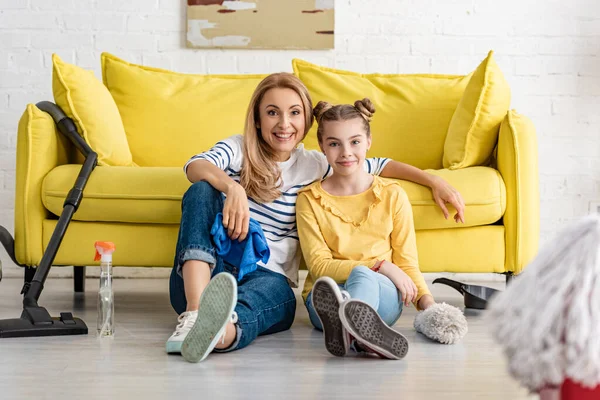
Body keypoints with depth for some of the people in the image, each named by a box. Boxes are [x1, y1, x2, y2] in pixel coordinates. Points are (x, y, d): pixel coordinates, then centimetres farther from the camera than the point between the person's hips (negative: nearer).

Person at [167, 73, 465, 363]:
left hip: (267, 278, 0)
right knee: (202, 189, -24)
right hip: (198, 279, 0)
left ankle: (223, 330, -71)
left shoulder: (314, 165, 15)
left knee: (279, 296, -36)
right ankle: (196, 308, -44)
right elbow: (195, 166, -14)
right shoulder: (237, 149, 8)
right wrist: (231, 187, -35)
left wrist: (435, 182, 17)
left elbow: (380, 165, 25)